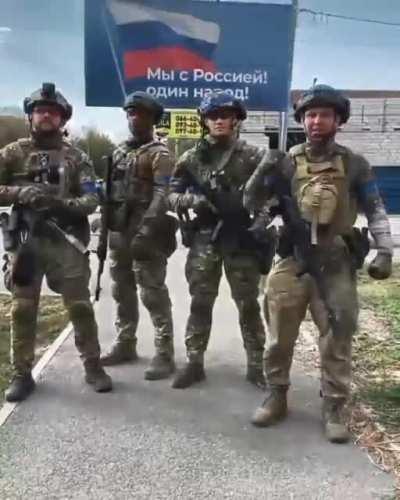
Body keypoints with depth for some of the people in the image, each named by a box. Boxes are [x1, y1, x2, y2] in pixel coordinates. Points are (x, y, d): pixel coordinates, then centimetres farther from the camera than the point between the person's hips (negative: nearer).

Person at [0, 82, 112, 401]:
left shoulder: (76, 157, 6)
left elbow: (91, 200, -1)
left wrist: (62, 203, -19)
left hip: (67, 242, 0)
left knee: (80, 307, 4)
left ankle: (93, 367, 18)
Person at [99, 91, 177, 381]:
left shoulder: (159, 154, -5)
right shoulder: (120, 152, 18)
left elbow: (161, 196, -16)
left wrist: (146, 231, -26)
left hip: (144, 233, -7)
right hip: (119, 232, 8)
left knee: (153, 294, -5)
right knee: (122, 291, 14)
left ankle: (164, 355, 3)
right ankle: (125, 345, 27)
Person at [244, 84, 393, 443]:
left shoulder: (355, 165, 2)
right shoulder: (287, 163, 3)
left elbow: (375, 211, 5)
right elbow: (249, 203, 3)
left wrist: (385, 252, -6)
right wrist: (264, 171, -13)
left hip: (337, 265, -1)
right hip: (292, 262, 1)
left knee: (337, 340, 5)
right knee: (280, 336, 8)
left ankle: (334, 408, 20)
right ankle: (276, 397, 25)